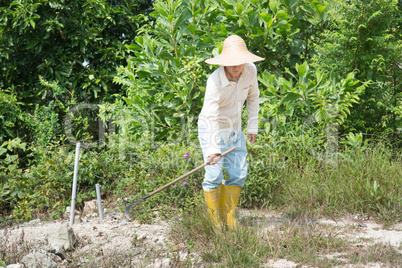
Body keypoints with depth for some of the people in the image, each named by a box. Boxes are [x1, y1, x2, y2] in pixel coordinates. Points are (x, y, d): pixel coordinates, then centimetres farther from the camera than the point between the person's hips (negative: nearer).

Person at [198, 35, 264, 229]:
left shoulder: (250, 71, -12)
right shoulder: (215, 81, -29)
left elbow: (253, 98, 7)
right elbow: (211, 117, -35)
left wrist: (253, 126, 6)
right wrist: (213, 149, -42)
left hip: (234, 129, 6)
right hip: (212, 129, -6)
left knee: (239, 174, 3)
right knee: (214, 175, -12)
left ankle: (228, 215, 19)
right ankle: (214, 219, 4)